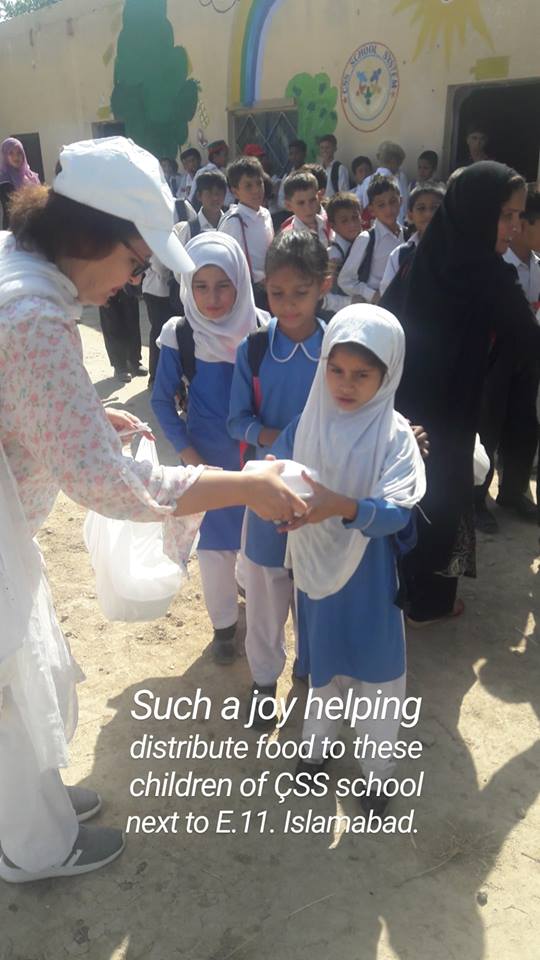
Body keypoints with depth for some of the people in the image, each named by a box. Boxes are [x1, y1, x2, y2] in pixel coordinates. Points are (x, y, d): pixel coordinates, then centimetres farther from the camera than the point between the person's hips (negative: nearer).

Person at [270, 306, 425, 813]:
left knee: (374, 666, 11)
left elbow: (397, 512, -26)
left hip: (368, 574, -2)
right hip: (315, 567, 3)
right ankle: (317, 743, 45)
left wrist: (341, 506, -43)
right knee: (320, 657, 21)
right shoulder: (307, 423, -6)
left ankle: (376, 769, 34)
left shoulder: (395, 435, -15)